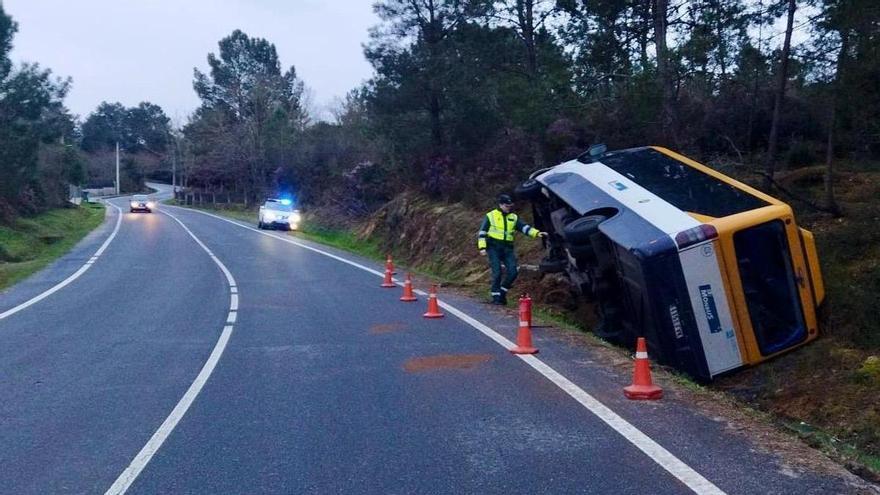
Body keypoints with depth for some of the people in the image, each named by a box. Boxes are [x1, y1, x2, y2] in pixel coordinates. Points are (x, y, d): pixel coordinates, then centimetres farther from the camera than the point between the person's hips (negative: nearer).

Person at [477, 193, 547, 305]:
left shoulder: (514, 217, 13)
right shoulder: (490, 216, 3)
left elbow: (525, 227, 2)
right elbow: (482, 233, 1)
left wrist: (537, 233, -15)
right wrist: (482, 247, -10)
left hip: (508, 248, 4)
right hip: (494, 247, -4)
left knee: (512, 272, -5)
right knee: (497, 272, -10)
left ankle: (502, 292, 15)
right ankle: (496, 297, 2)